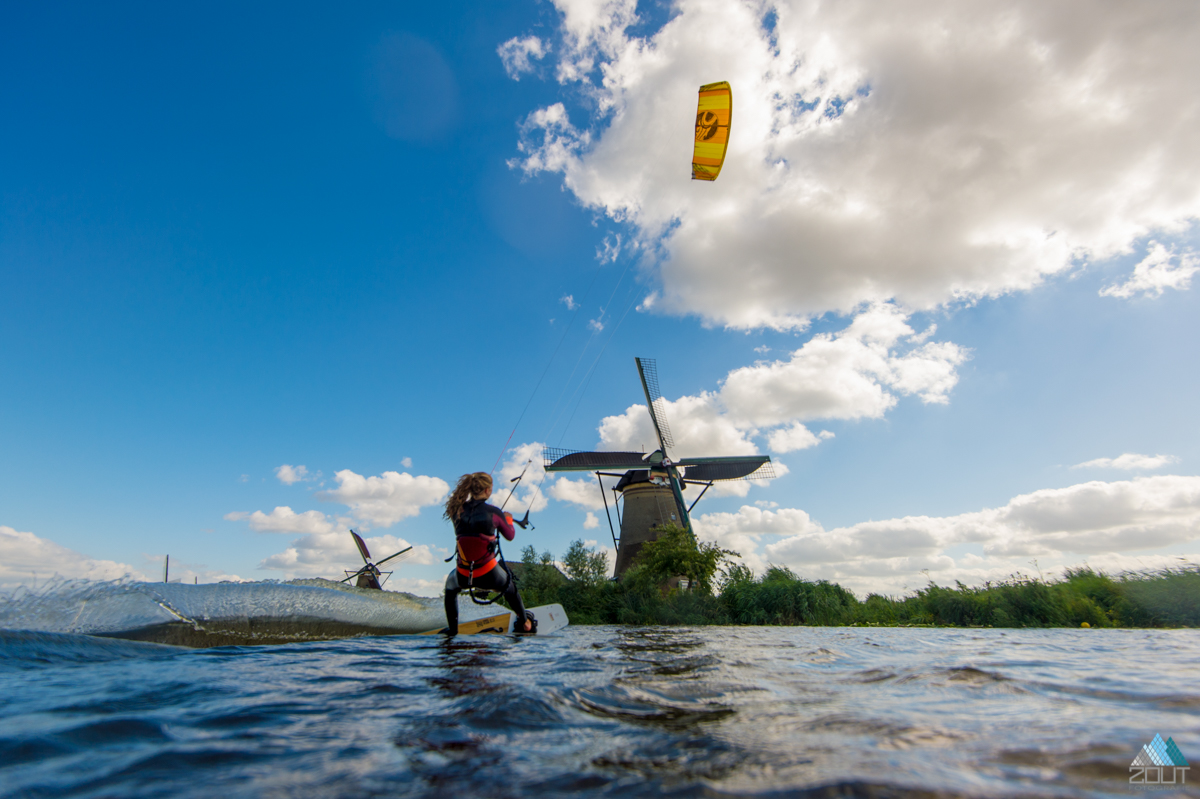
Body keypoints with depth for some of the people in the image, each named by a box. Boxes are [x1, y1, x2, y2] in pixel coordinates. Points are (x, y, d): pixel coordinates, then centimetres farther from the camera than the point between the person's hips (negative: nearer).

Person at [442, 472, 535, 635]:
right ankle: (525, 624, 47)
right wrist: (508, 519, 22)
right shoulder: (494, 512, -13)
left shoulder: (457, 510, -5)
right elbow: (510, 536, 2)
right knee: (509, 587, 33)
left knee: (450, 584, 39)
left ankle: (452, 628, 39)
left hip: (463, 576, 2)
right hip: (489, 575, -2)